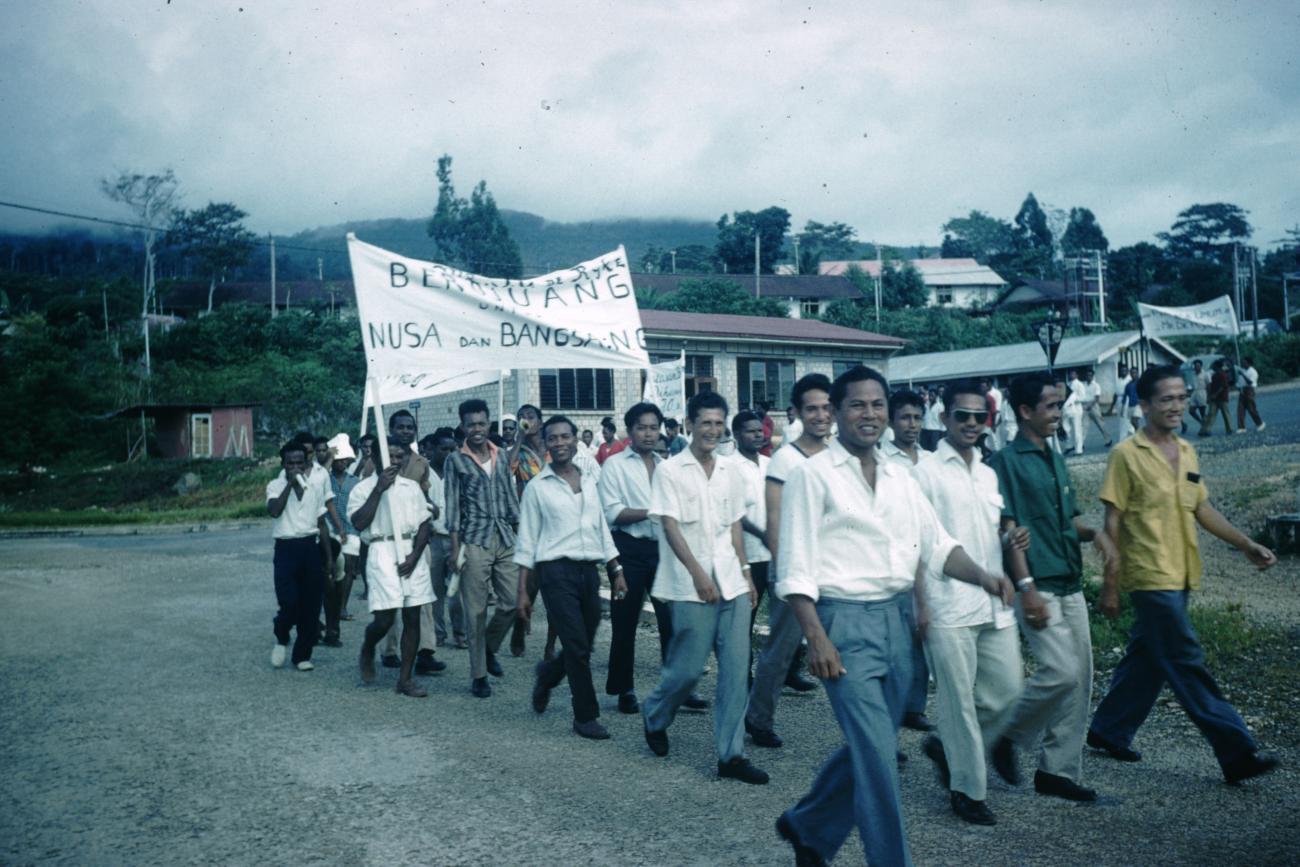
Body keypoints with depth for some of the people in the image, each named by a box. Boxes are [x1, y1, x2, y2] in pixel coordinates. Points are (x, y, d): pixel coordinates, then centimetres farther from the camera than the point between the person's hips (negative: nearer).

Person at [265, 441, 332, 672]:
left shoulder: (316, 488, 9)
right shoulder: (275, 486, 0)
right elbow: (274, 511, -21)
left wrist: (329, 558, 10)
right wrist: (290, 484, -17)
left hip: (311, 547, 3)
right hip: (287, 548, -3)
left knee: (311, 606, 4)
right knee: (289, 603, -12)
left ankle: (302, 655, 18)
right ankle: (281, 639, 20)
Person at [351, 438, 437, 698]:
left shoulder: (412, 486, 11)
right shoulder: (364, 488, 2)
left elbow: (425, 524, 8)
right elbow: (359, 523, -12)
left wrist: (414, 556, -6)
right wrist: (378, 489, -14)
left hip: (412, 553, 3)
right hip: (383, 552, -3)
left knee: (413, 617, 2)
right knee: (384, 618, -8)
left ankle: (405, 679, 10)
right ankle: (367, 651, 25)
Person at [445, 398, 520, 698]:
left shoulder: (501, 456, 12)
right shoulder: (455, 460, 0)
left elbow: (511, 497, 14)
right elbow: (452, 506, -3)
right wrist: (455, 548, -8)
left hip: (505, 539, 4)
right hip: (474, 541, -4)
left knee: (512, 601, 2)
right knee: (476, 611, 1)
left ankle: (489, 648, 28)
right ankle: (478, 674, 11)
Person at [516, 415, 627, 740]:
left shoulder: (589, 482, 12)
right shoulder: (537, 487, -1)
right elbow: (526, 542, 0)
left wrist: (617, 571, 9)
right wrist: (523, 591, -3)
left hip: (589, 570, 5)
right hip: (556, 570, -5)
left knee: (582, 646, 9)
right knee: (577, 647, -7)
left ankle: (547, 674, 39)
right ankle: (586, 716, 8)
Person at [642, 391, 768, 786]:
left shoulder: (731, 472, 11)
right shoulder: (670, 470, -4)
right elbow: (670, 527, -9)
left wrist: (746, 573, 10)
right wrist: (699, 574, -17)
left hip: (732, 584, 5)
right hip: (692, 587, -5)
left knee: (736, 669, 1)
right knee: (689, 667, -1)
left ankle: (731, 754, 9)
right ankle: (654, 716, 30)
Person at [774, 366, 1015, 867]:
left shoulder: (900, 479, 13)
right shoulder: (813, 475, -6)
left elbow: (937, 546, 13)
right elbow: (795, 568, -10)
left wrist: (982, 576, -6)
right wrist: (818, 640, -18)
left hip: (892, 619, 7)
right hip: (844, 622, -7)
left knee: (869, 749, 16)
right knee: (878, 755, -7)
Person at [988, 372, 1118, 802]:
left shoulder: (1055, 460, 16)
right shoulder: (1006, 461, -9)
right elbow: (1008, 527, -14)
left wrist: (1095, 533, 0)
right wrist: (1026, 587, -19)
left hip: (1070, 585, 8)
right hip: (1038, 587, -8)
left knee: (1079, 679, 8)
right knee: (1061, 671, -15)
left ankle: (1058, 770, 18)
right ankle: (1009, 736, 9)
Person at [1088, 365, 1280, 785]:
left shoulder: (1186, 451, 11)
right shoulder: (1127, 455, -11)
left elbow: (1202, 509, 17)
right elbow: (1113, 522, -10)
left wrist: (1246, 544, 7)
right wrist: (1109, 585, -11)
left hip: (1179, 576, 8)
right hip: (1150, 577, -8)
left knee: (1148, 656, 14)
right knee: (1188, 663, -3)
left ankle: (1109, 731, 28)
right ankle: (1237, 752, 2)